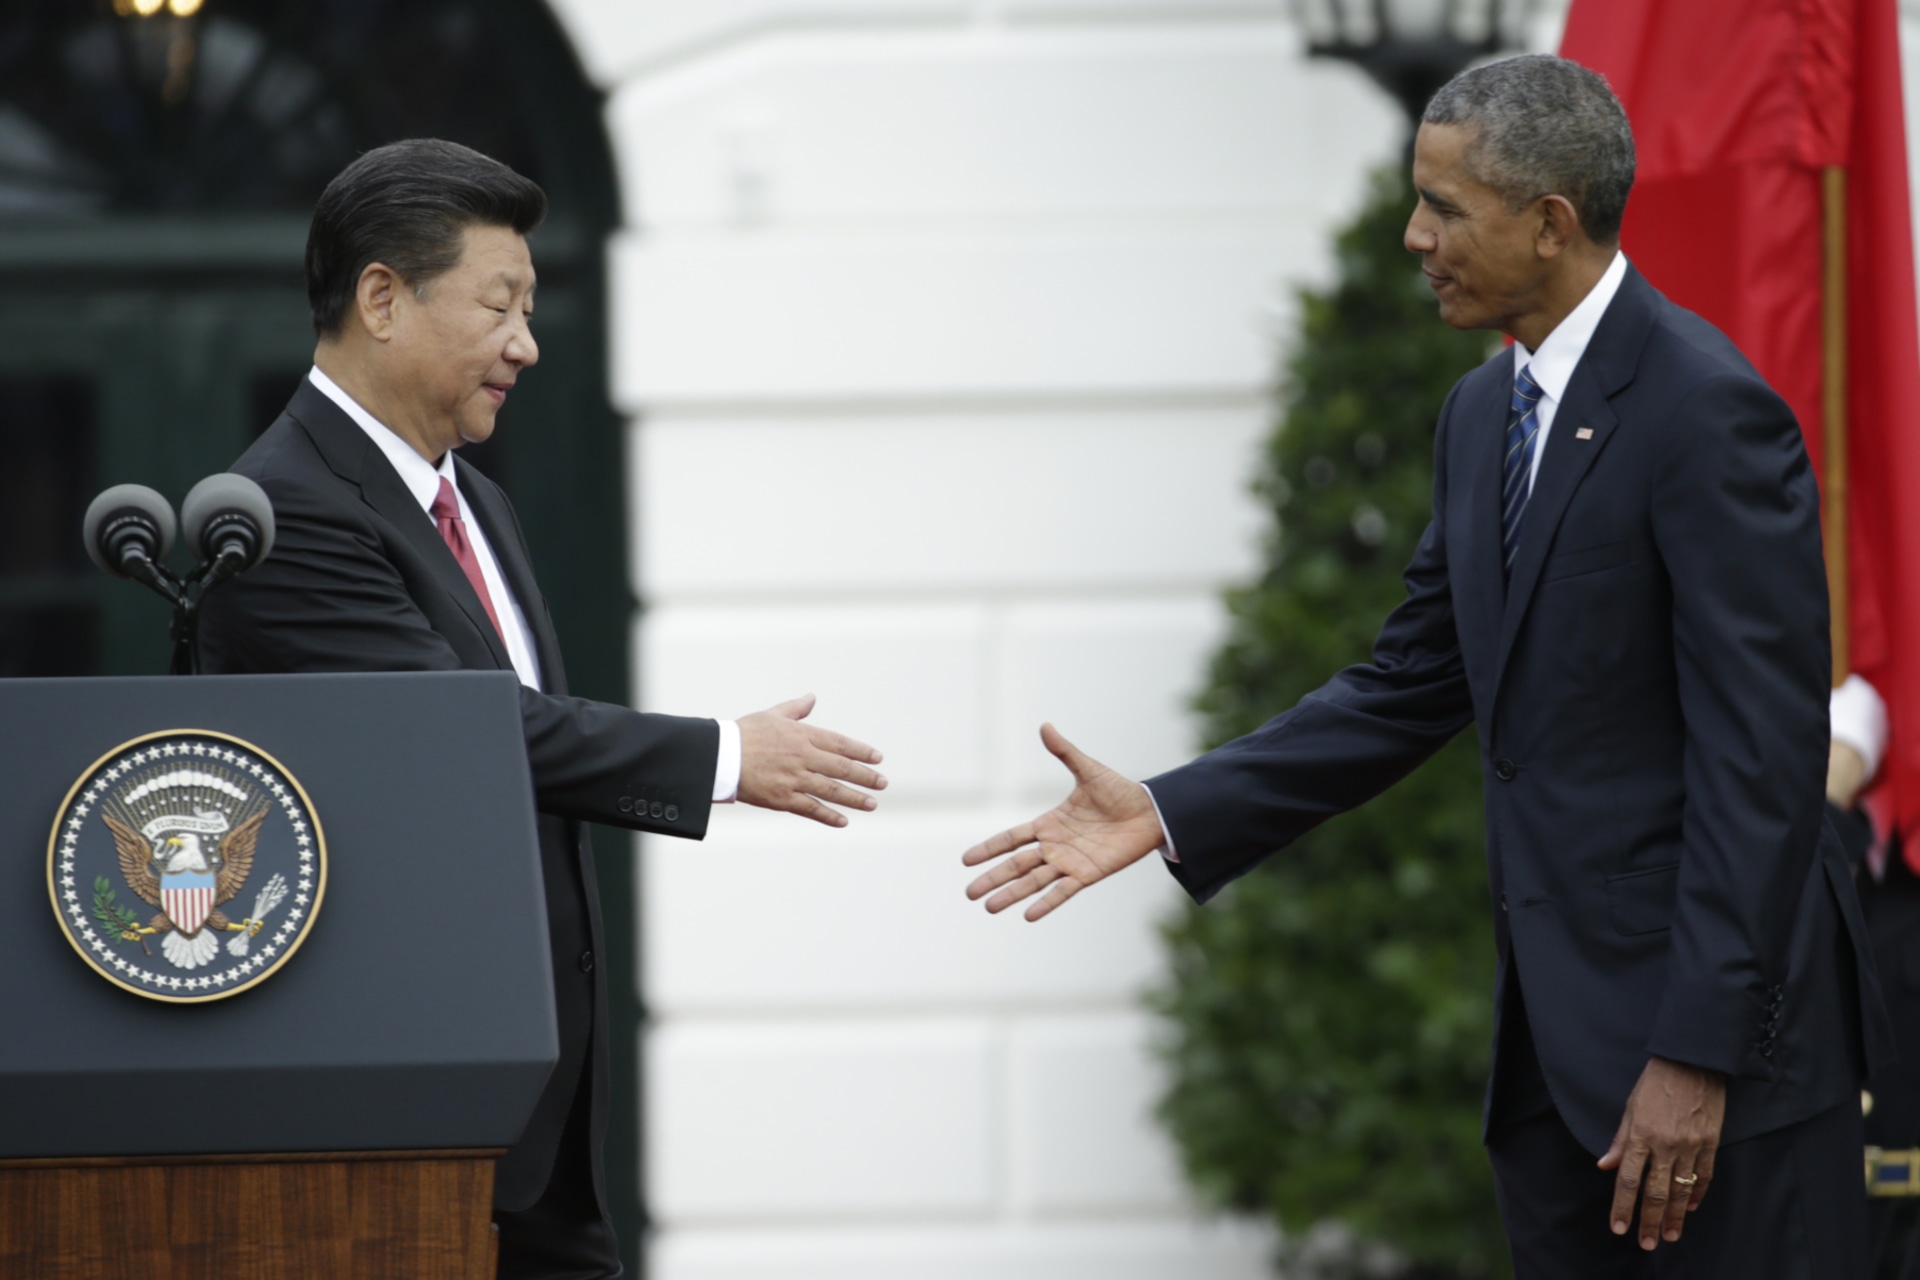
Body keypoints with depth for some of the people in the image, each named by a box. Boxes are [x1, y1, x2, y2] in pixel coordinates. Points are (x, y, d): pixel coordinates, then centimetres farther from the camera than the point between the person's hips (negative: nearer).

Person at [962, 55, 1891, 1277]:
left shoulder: (1708, 414, -17)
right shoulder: (1487, 410, 11)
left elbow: (1762, 757, -19)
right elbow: (1414, 685, 17)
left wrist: (1697, 1055, -22)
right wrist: (1170, 813, 7)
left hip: (1718, 1010, -9)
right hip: (1559, 1021, 9)